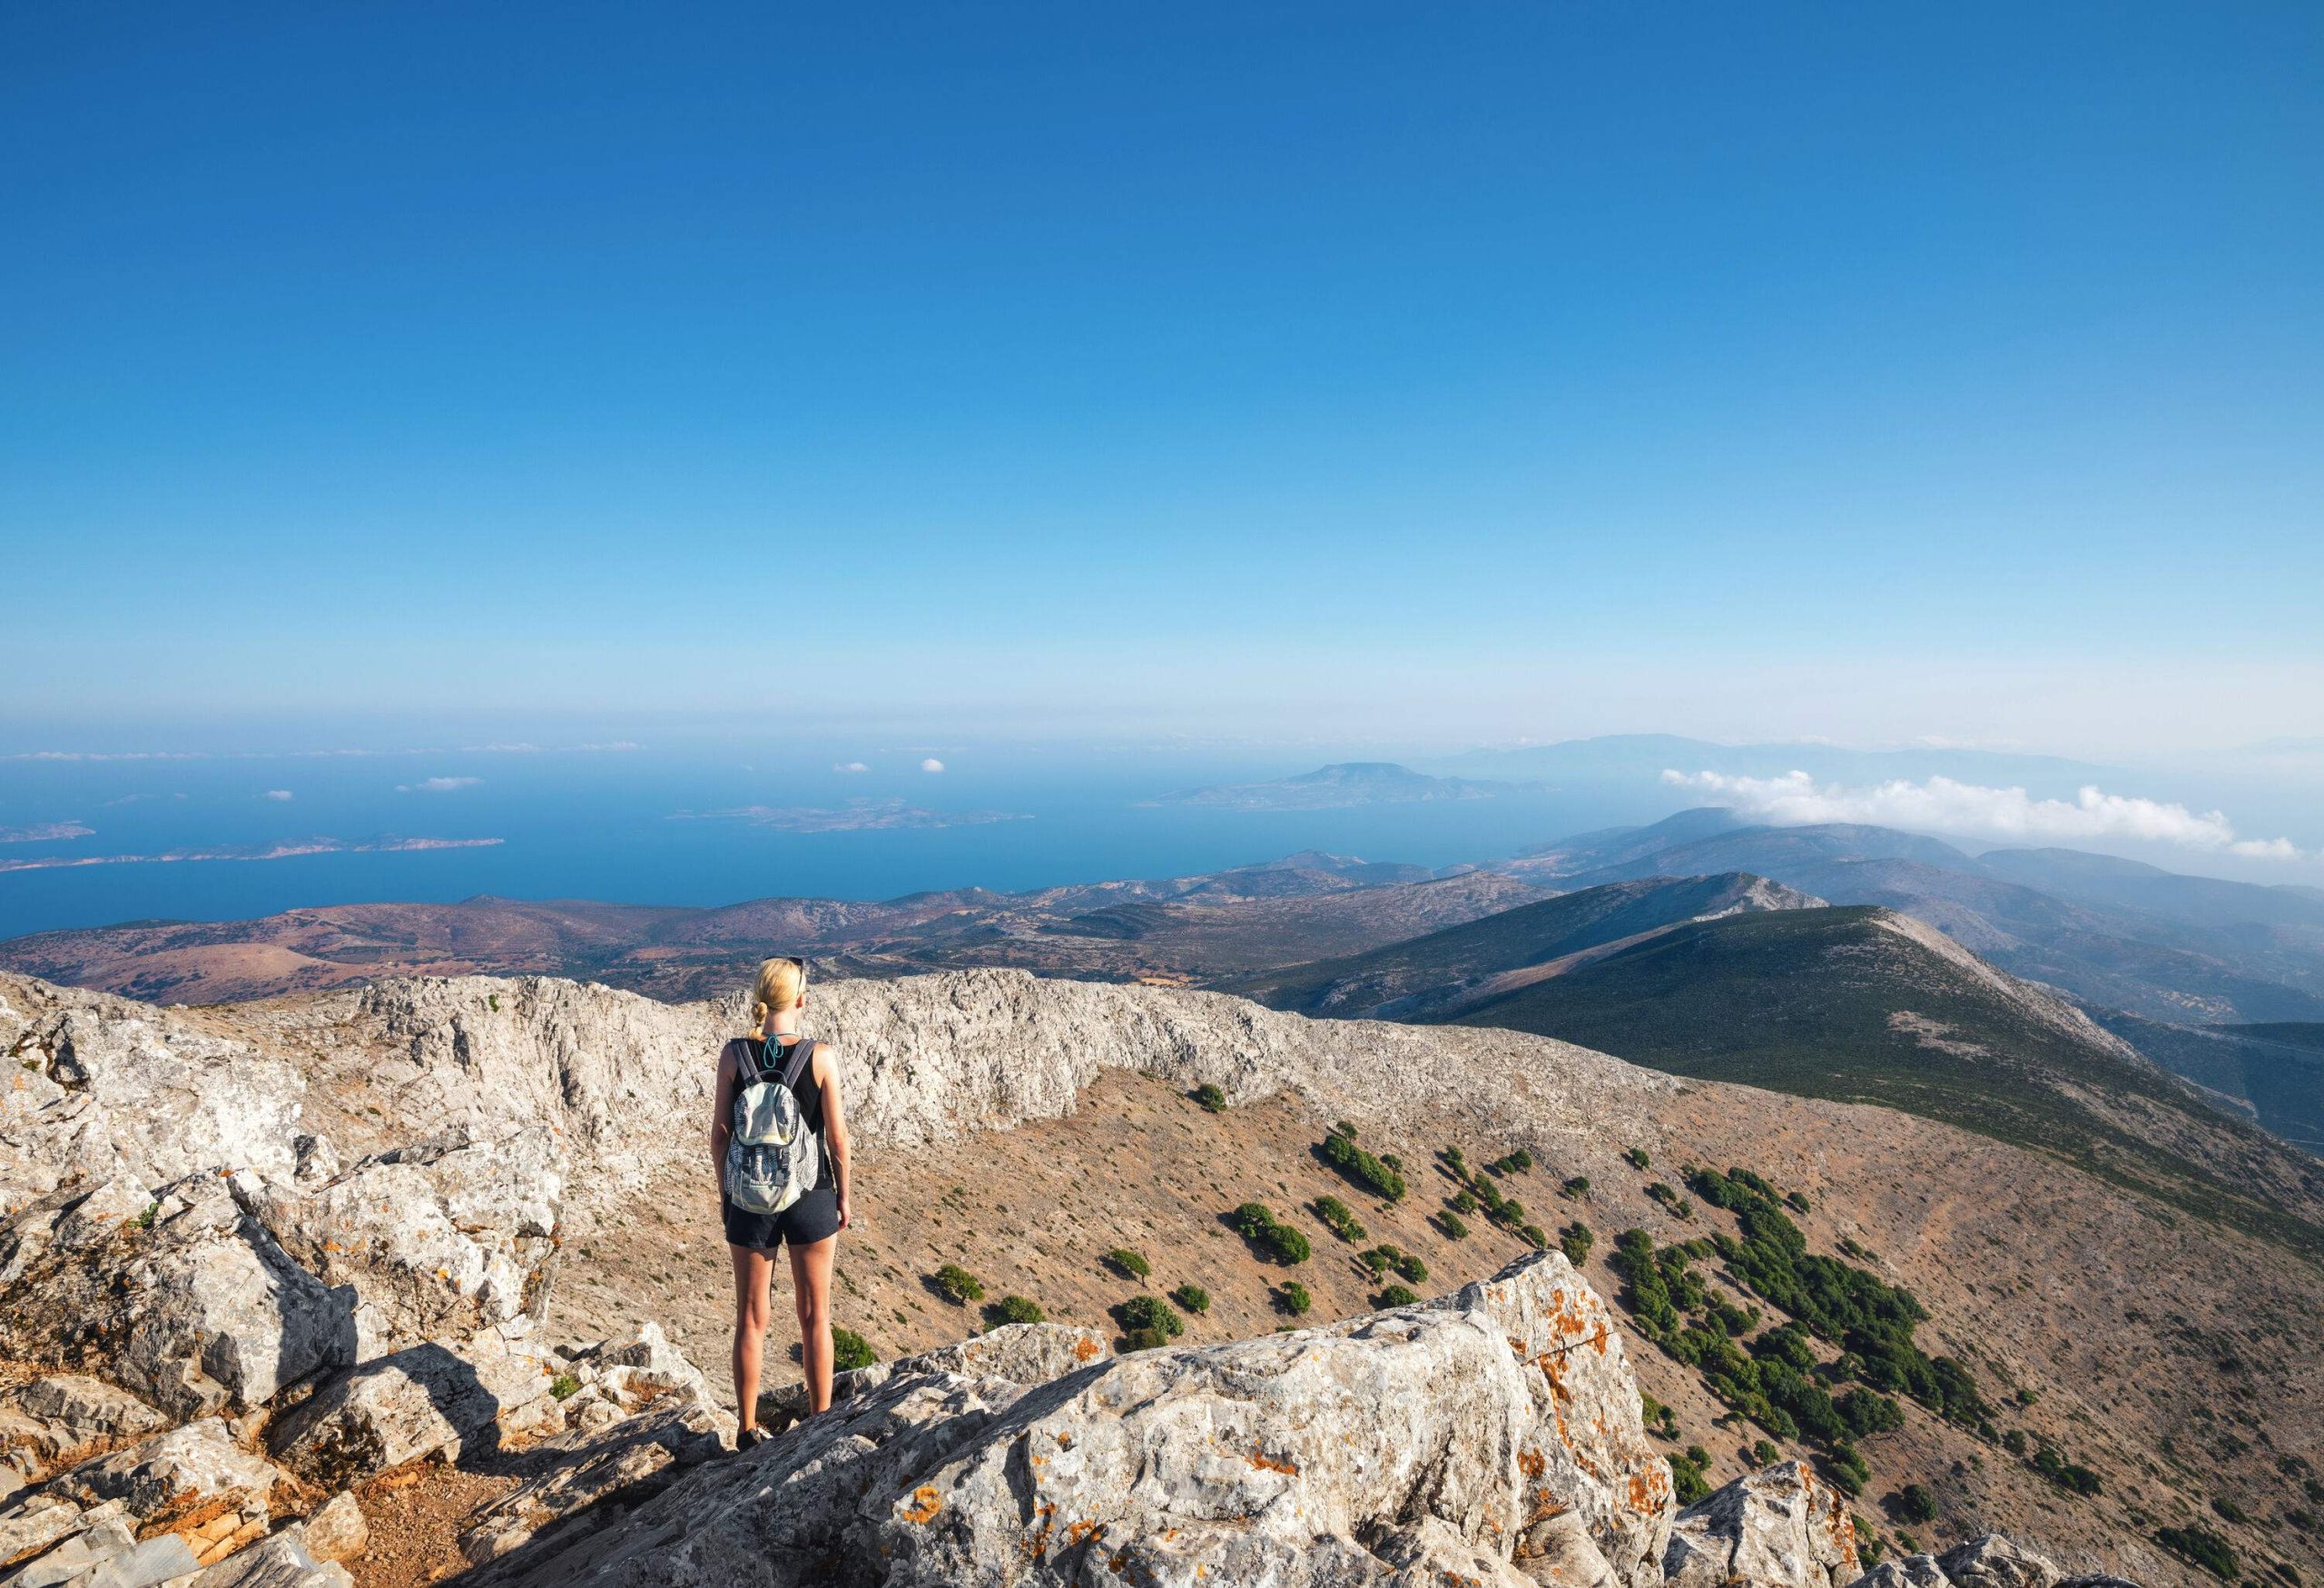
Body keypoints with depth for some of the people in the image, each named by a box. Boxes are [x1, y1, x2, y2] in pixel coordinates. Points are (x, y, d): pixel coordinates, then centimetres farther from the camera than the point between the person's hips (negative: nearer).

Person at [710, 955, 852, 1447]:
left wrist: (724, 1189, 12)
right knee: (815, 1316, 14)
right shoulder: (821, 1056, -13)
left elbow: (719, 1134, -3)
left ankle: (748, 1430, 27)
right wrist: (844, 1196, 5)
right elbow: (837, 1137, -8)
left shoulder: (733, 1054, -9)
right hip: (811, 1198, -1)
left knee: (751, 1318, 16)